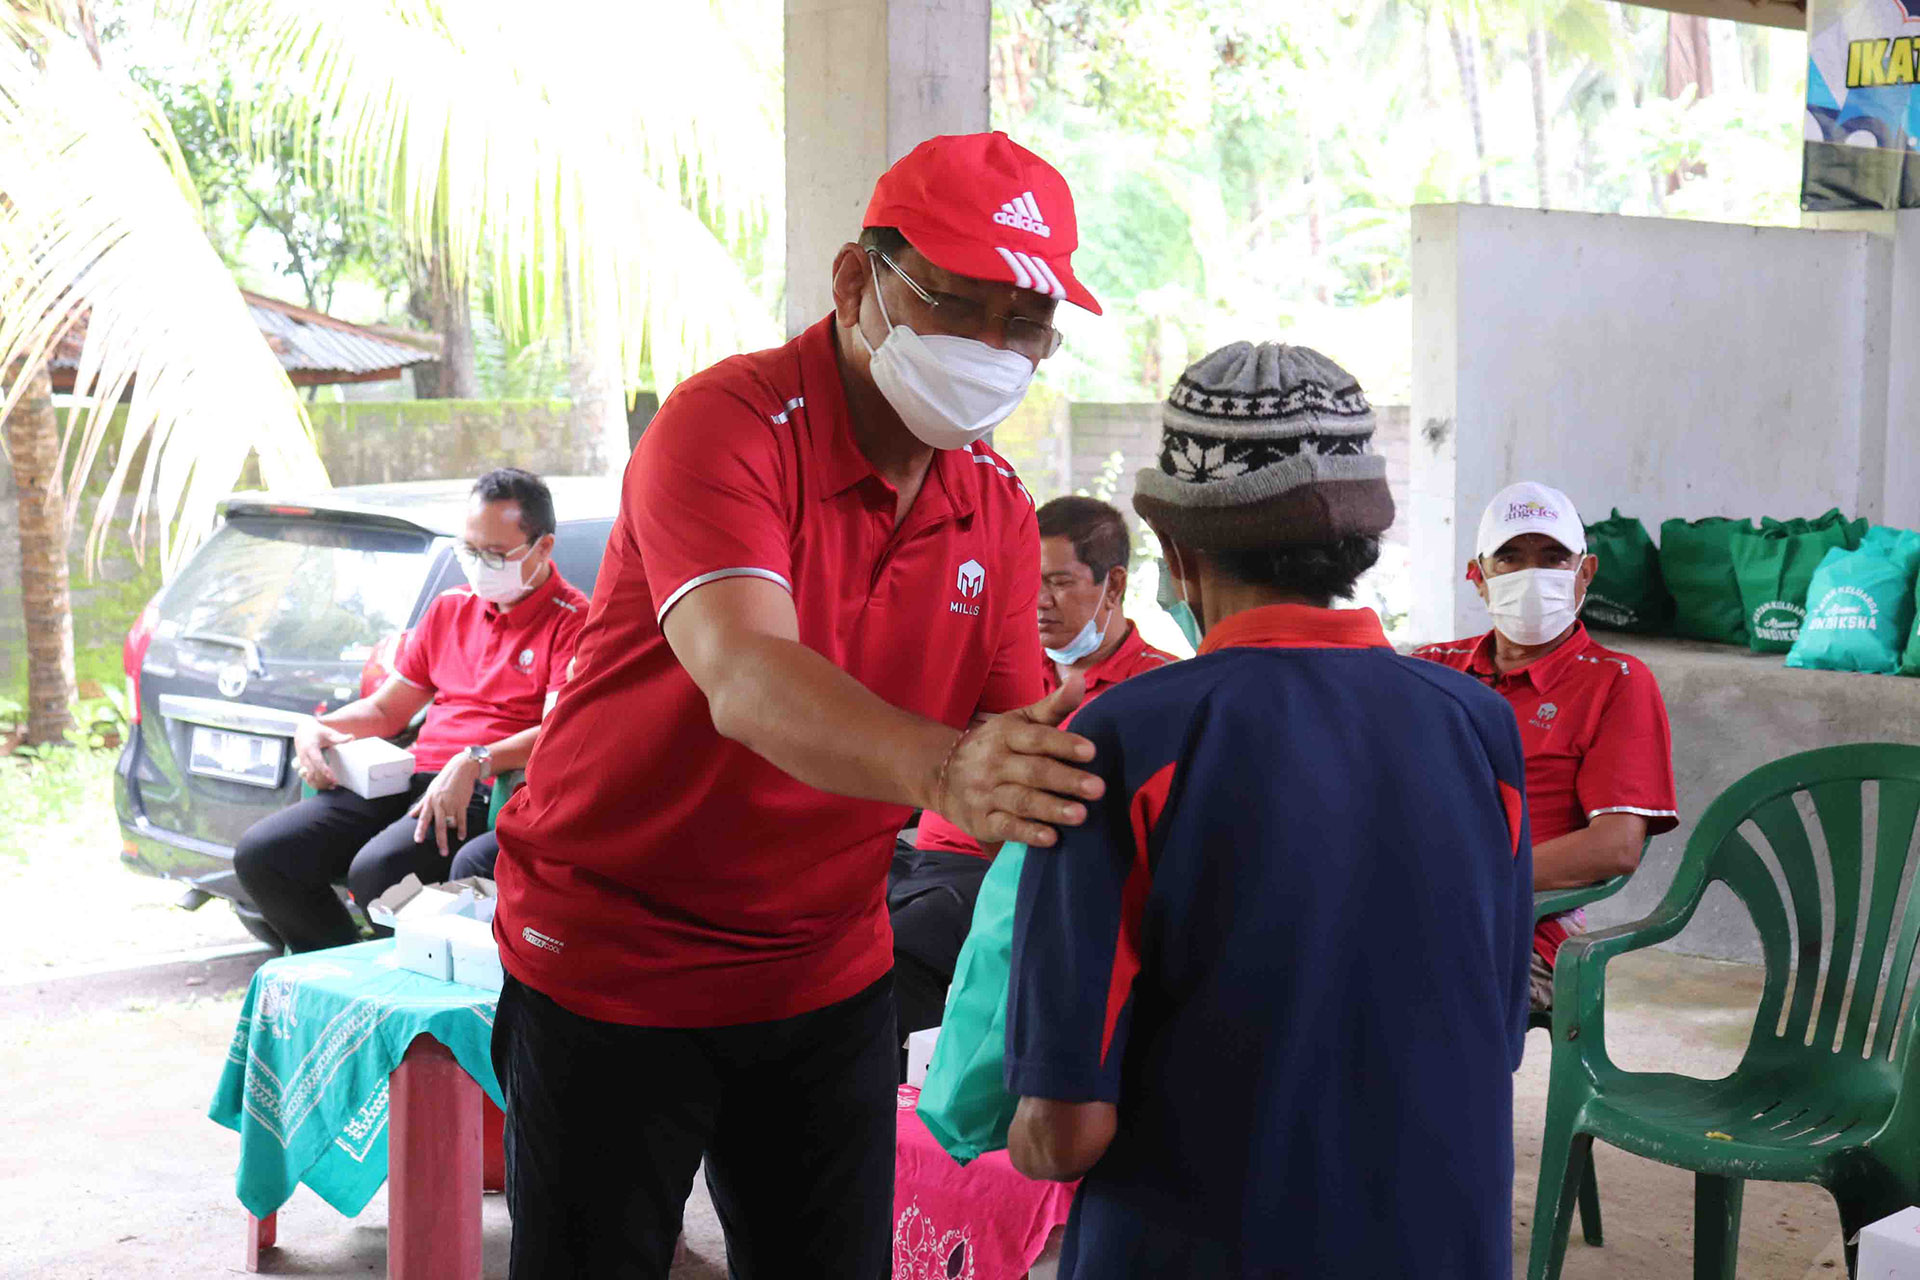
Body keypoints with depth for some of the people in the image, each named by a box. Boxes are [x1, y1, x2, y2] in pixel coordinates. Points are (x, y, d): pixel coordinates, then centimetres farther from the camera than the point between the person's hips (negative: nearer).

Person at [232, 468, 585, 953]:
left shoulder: (572, 619, 0)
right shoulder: (450, 608, 23)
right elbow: (385, 709, 28)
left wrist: (475, 762, -30)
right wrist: (316, 729, 7)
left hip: (490, 792, -8)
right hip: (410, 778, 8)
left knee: (376, 870, -35)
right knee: (260, 854, -10)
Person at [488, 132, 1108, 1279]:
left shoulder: (999, 509, 2)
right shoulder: (729, 425, -20)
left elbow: (1014, 746, -4)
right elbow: (746, 680, -37)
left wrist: (1074, 771, -28)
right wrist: (941, 770, -55)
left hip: (830, 979, 5)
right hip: (613, 962, -5)